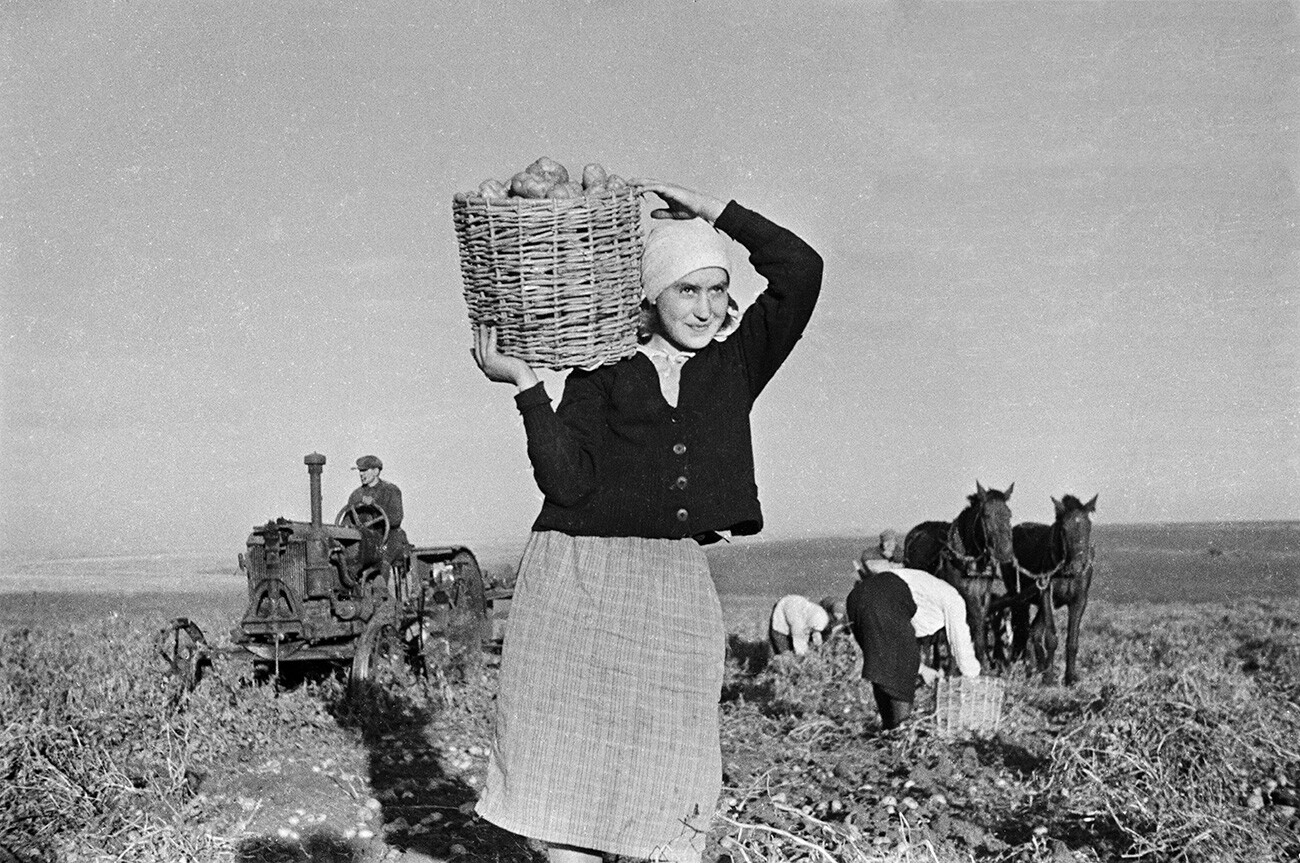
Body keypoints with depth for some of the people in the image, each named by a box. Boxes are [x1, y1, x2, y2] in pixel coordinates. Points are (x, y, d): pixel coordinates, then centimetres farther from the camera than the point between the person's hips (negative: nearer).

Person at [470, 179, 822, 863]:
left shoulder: (735, 366, 14)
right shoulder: (602, 373, 7)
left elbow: (801, 271, 3)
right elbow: (566, 480, -5)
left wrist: (709, 209, 4)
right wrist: (525, 385, -10)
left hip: (676, 589, 2)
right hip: (576, 579, -1)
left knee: (677, 797, 1)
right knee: (566, 773, 4)